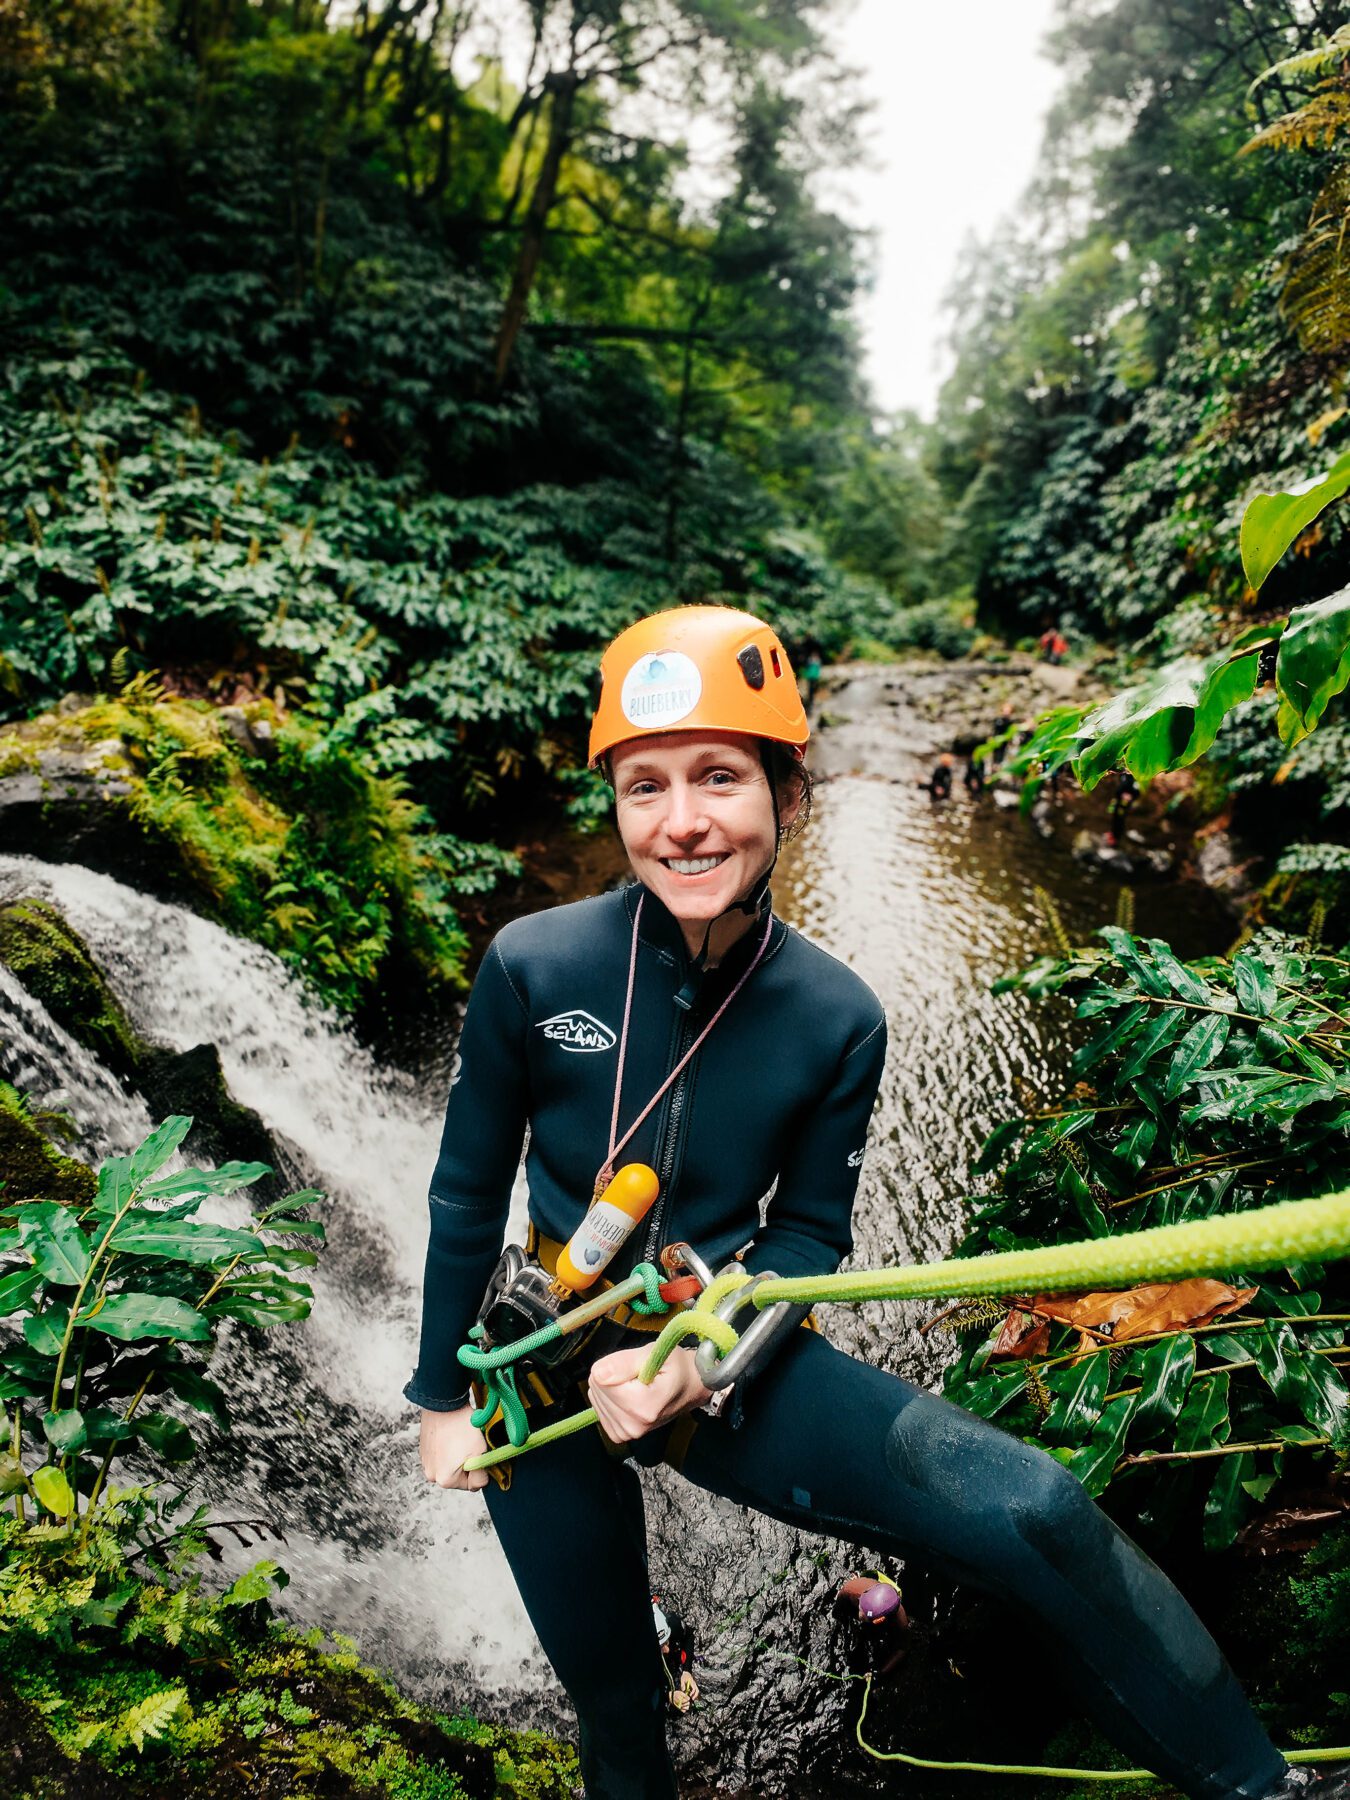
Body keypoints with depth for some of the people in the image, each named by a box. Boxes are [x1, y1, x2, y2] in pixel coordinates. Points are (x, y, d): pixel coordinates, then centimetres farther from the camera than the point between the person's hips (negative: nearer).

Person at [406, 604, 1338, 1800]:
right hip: (548, 1374, 0)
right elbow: (468, 1193, -4)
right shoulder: (531, 969, -16)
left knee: (1034, 1512, -18)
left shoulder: (836, 1018, -12)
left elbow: (807, 1234, -3)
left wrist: (704, 1363, -21)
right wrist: (443, 1397, 3)